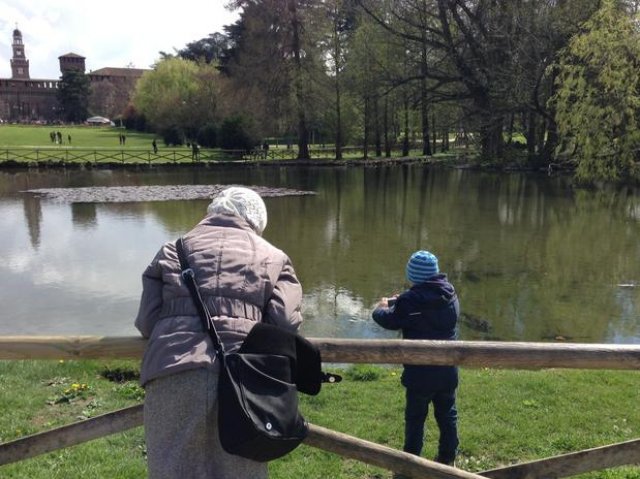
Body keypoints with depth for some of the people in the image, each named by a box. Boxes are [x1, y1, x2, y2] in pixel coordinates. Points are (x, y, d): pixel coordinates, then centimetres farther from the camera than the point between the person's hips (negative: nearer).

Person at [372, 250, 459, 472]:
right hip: (448, 370, 6)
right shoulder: (450, 295, 1)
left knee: (415, 419, 7)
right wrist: (398, 302, 17)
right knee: (447, 415, 18)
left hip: (420, 372, -6)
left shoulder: (411, 300, -20)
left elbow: (389, 321, -8)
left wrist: (381, 308, 14)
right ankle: (447, 458, 30)